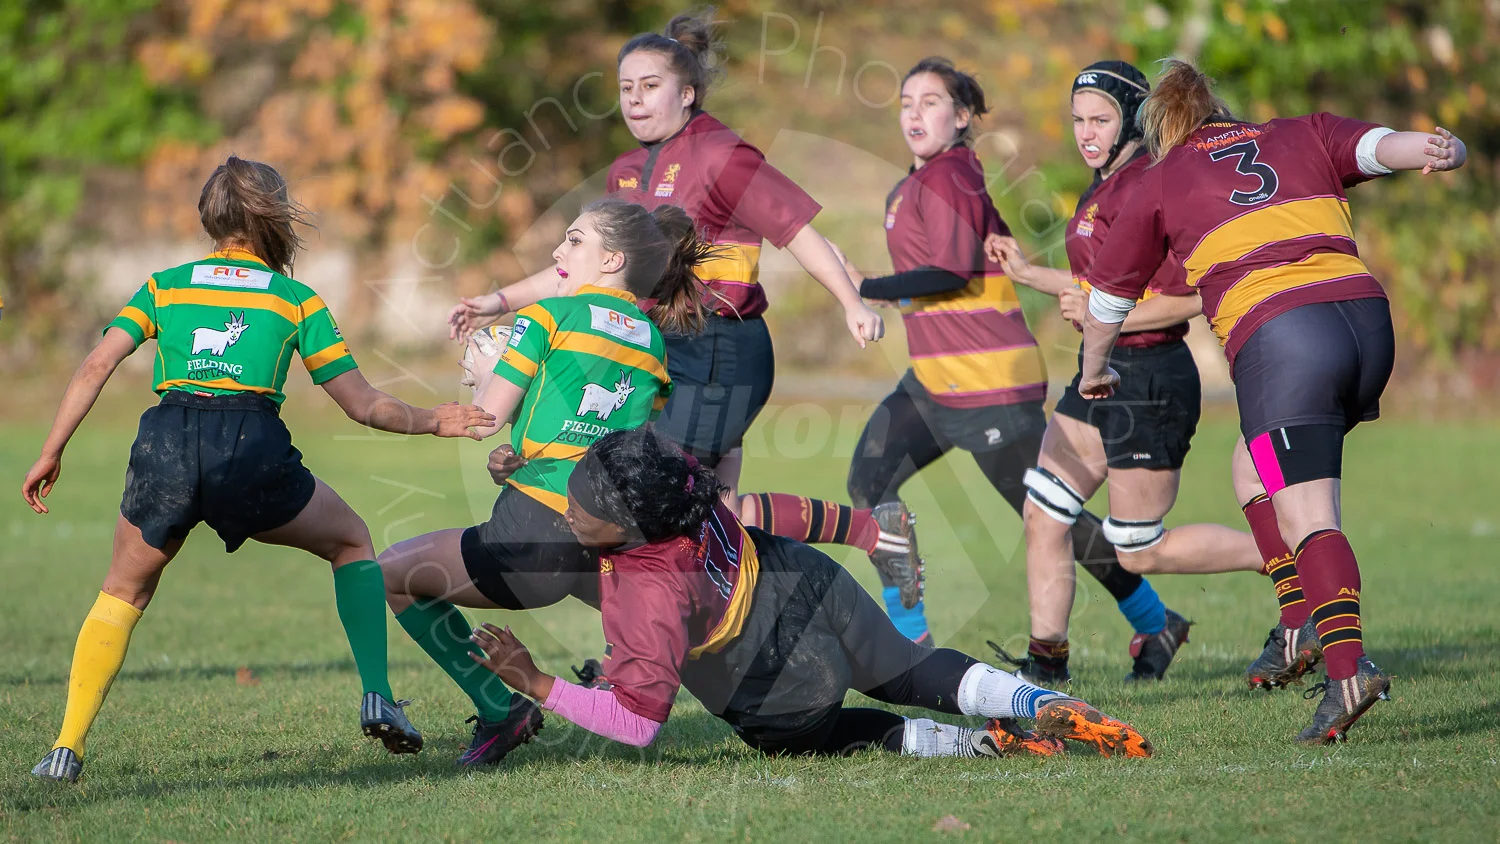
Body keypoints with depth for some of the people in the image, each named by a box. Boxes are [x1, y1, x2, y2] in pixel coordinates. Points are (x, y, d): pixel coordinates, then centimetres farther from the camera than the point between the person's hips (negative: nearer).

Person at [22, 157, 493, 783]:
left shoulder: (165, 285, 21)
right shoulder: (296, 299, 17)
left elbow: (97, 366, 9)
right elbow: (365, 406, 17)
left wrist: (51, 453, 14)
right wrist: (432, 422, 33)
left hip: (164, 445, 2)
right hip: (252, 446, -1)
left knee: (123, 593, 22)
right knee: (352, 542, 25)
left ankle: (68, 747, 9)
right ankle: (377, 697, 11)